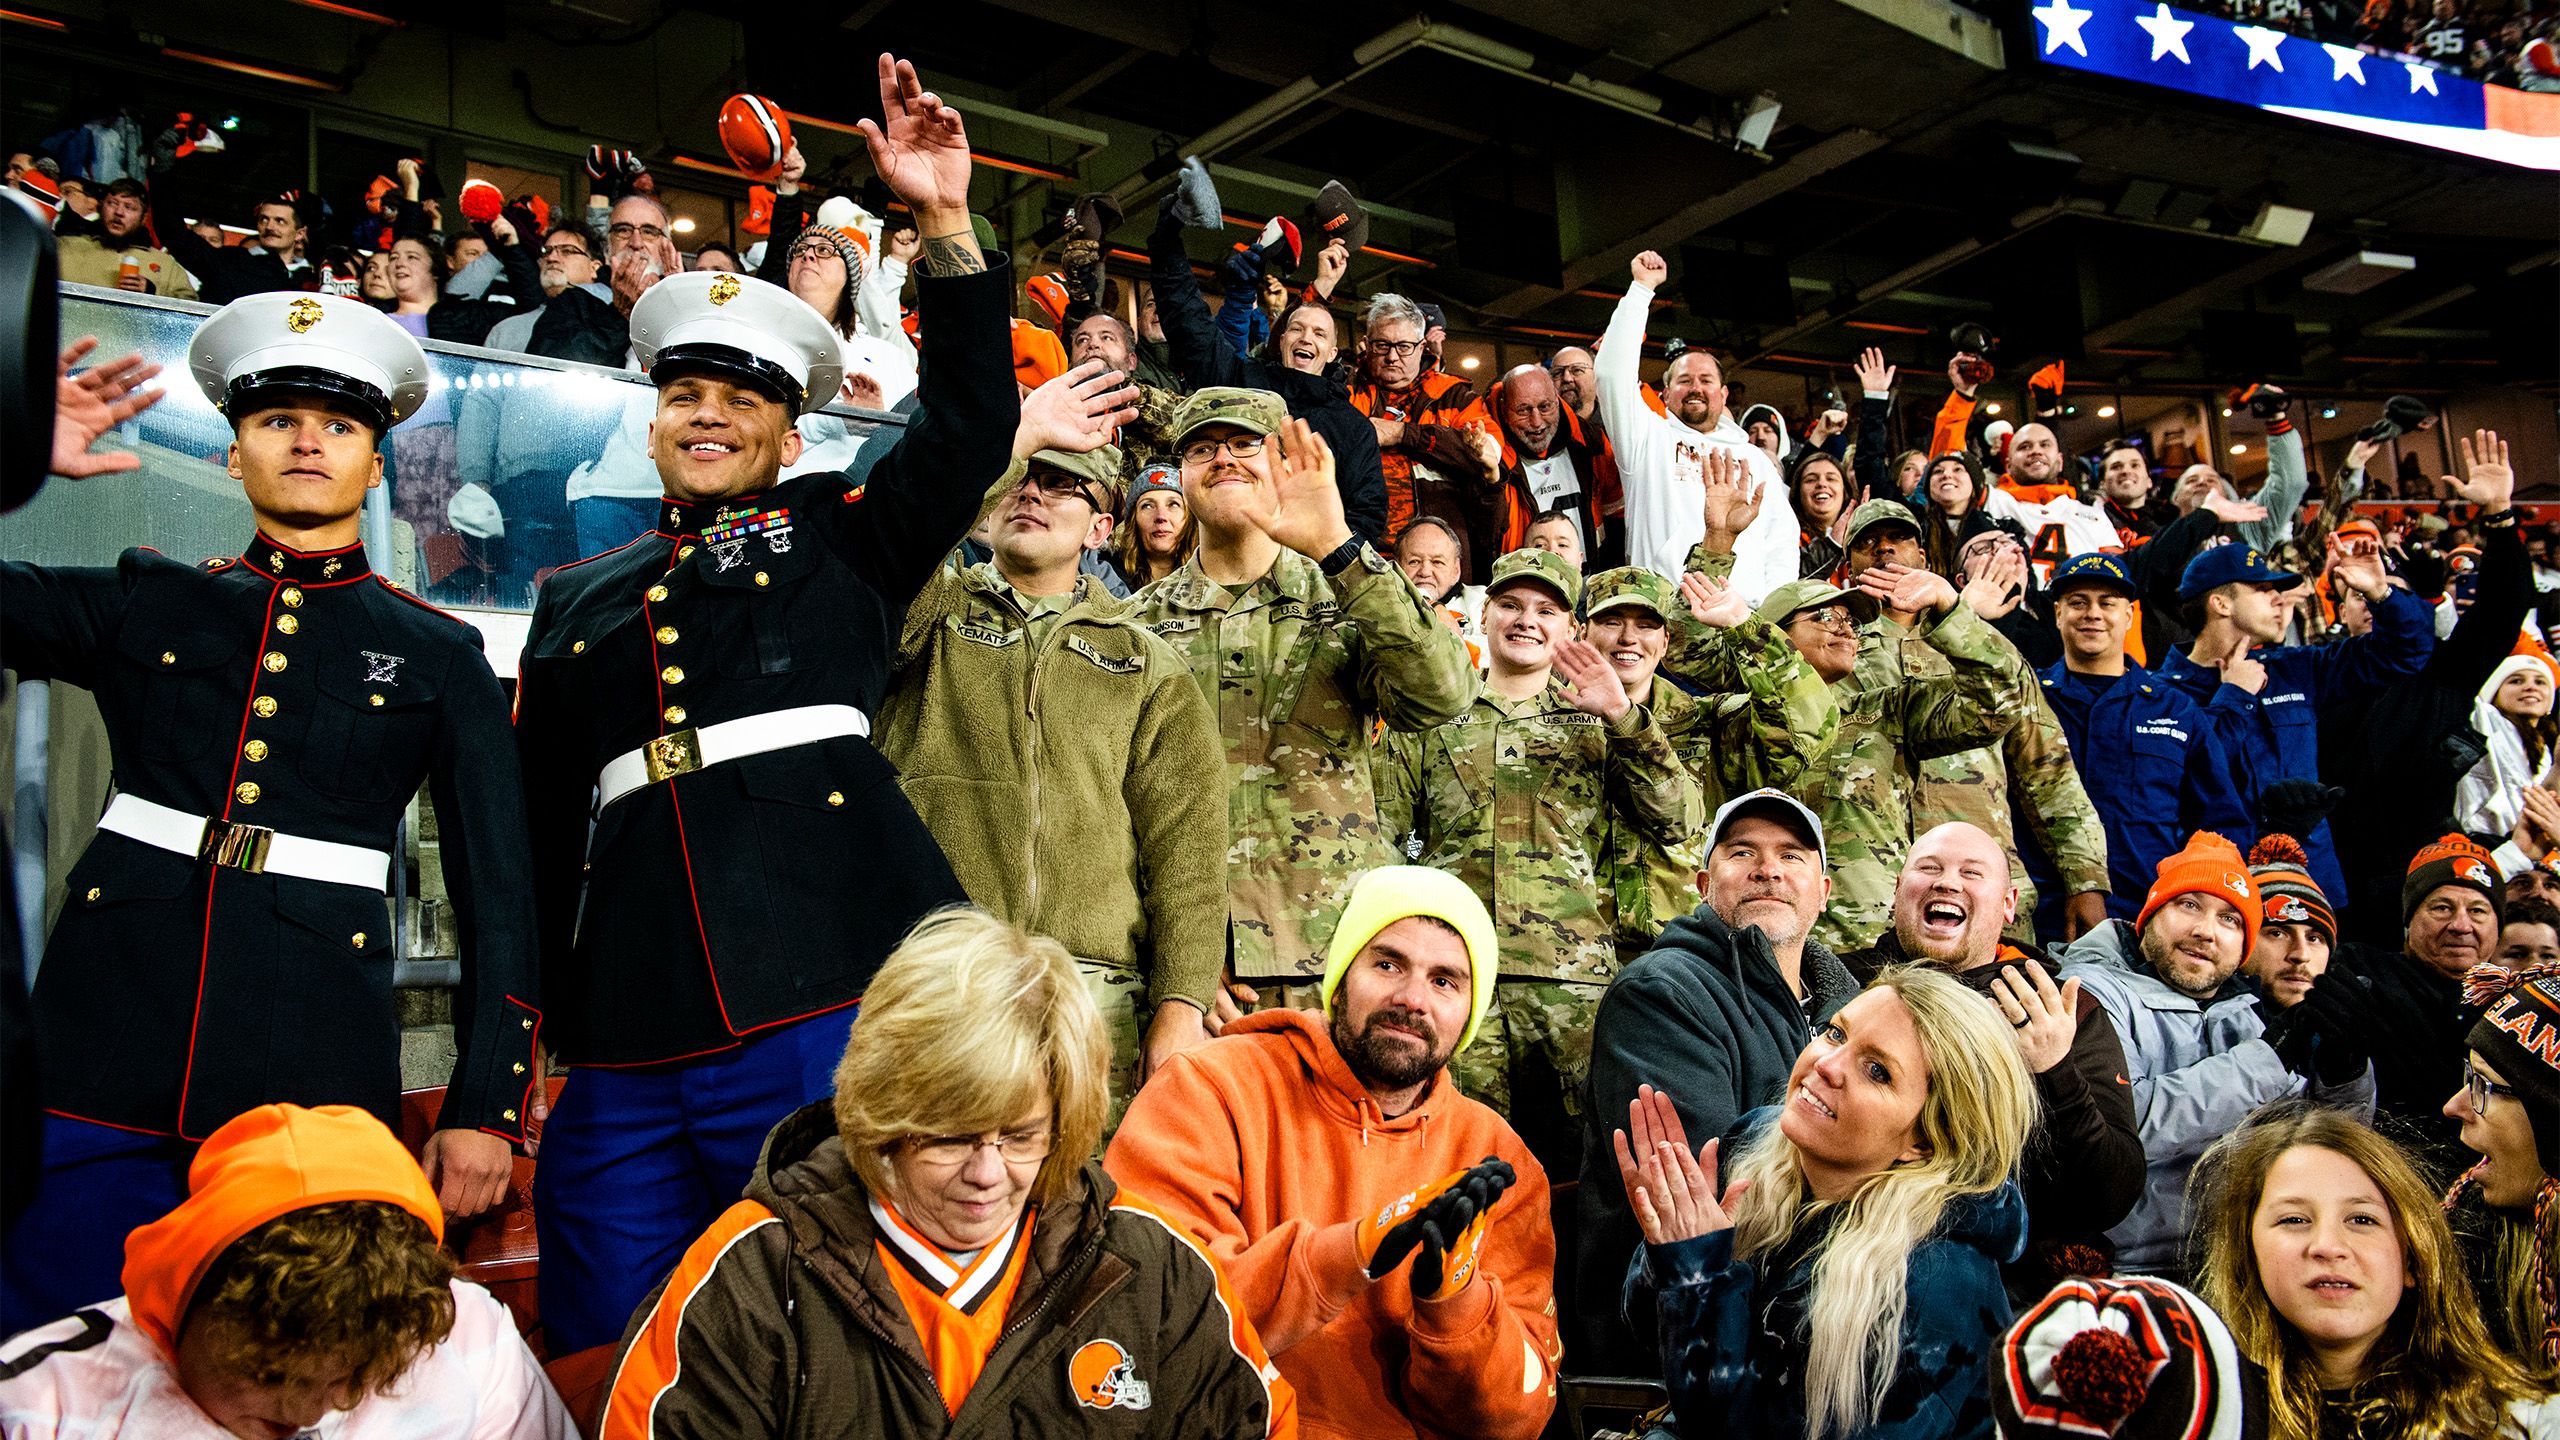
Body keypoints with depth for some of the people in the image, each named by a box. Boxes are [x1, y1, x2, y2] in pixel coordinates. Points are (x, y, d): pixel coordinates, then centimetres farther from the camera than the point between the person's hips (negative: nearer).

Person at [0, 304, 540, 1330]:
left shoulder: (440, 657, 7)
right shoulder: (146, 605, 12)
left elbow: (498, 897, 4)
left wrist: (486, 1109, -1)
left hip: (311, 1078, -1)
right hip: (102, 1056, 2)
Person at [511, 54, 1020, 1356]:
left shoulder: (841, 540, 12)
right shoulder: (574, 601, 20)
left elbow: (972, 426, -2)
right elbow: (537, 834, 22)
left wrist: (945, 224, -10)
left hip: (831, 1014, -3)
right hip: (624, 1064, 4)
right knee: (603, 1358, 7)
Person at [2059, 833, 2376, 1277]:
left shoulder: (2251, 1015, 17)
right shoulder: (2092, 992, -3)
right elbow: (2119, 1122, -20)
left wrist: (2345, 1075, -3)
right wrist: (2264, 1058, -14)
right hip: (2135, 1269, -6)